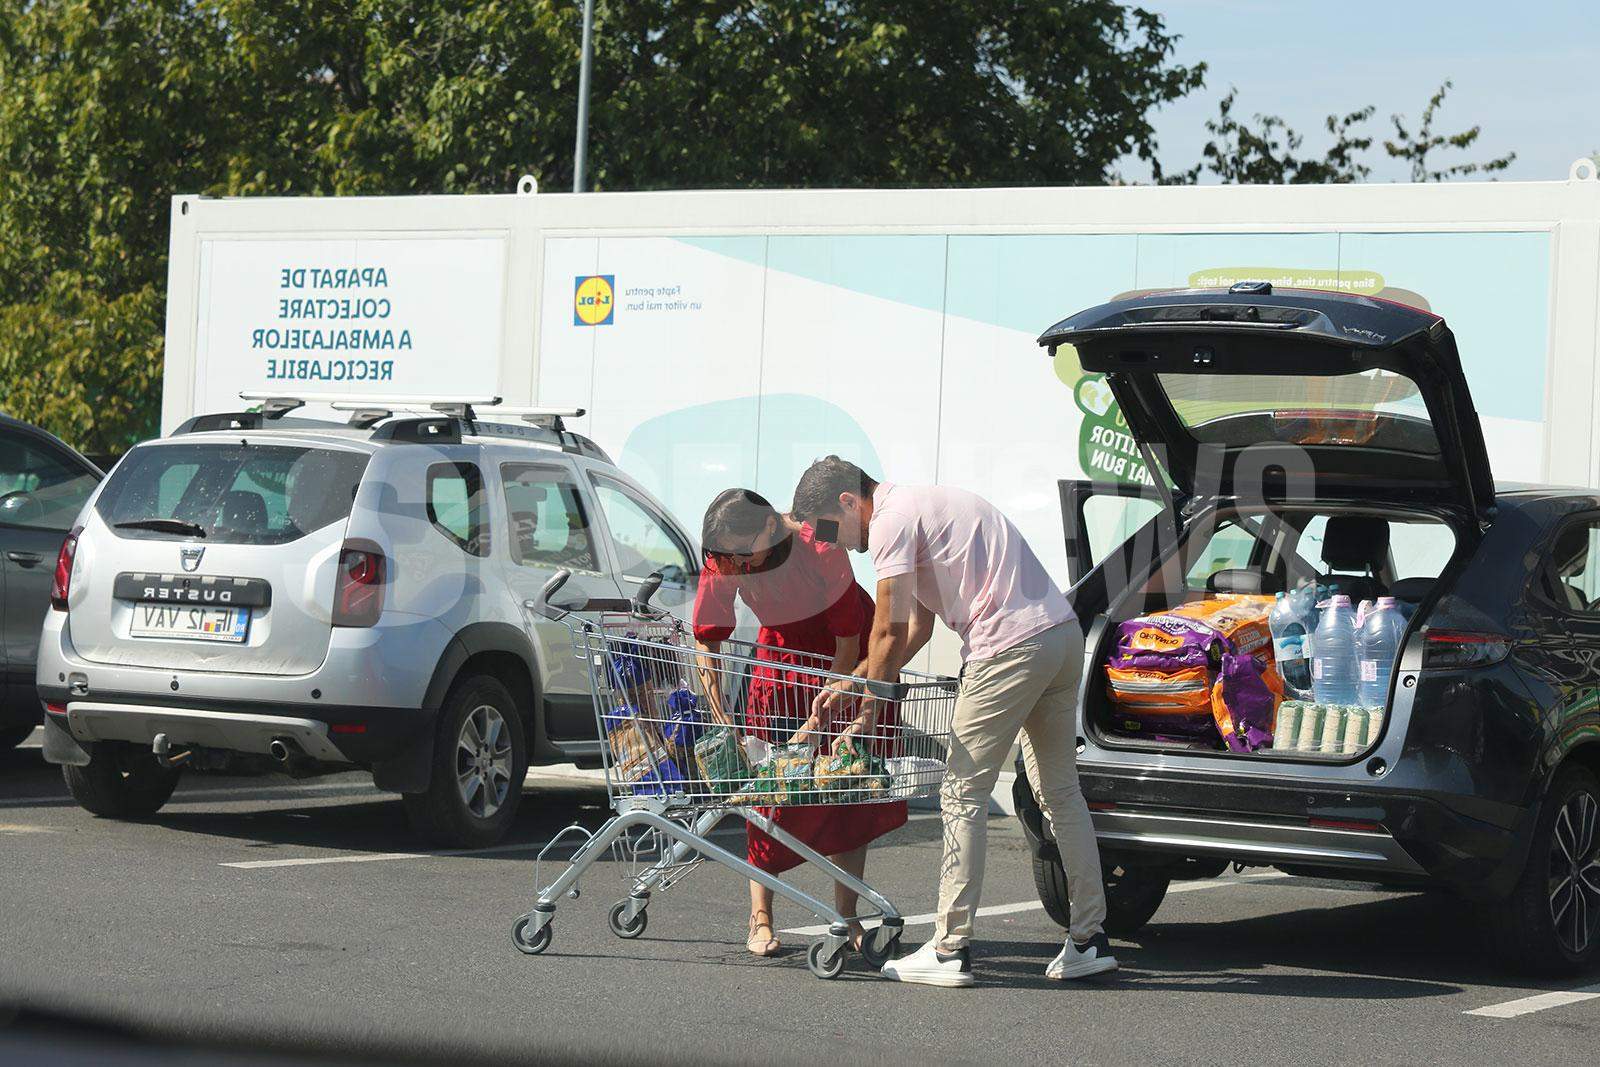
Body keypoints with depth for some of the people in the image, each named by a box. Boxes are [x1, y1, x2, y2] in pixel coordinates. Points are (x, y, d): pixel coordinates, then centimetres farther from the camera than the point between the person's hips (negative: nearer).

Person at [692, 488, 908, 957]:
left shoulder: (820, 549, -34)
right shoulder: (722, 562, -25)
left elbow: (849, 644, -26)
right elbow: (707, 641, -17)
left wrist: (817, 722, -27)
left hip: (846, 655, -2)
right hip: (783, 651, 2)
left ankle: (846, 916, 0)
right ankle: (761, 918, -4)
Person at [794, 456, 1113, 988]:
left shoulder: (892, 520, -5)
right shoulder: (920, 505, 26)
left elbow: (889, 635, -6)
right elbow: (917, 628, 29)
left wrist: (865, 716, 3)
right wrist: (854, 684, 28)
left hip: (1011, 645, -10)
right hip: (1064, 632, 10)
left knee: (963, 793, -3)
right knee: (1060, 791, 13)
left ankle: (951, 949, -2)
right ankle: (1090, 939, 14)